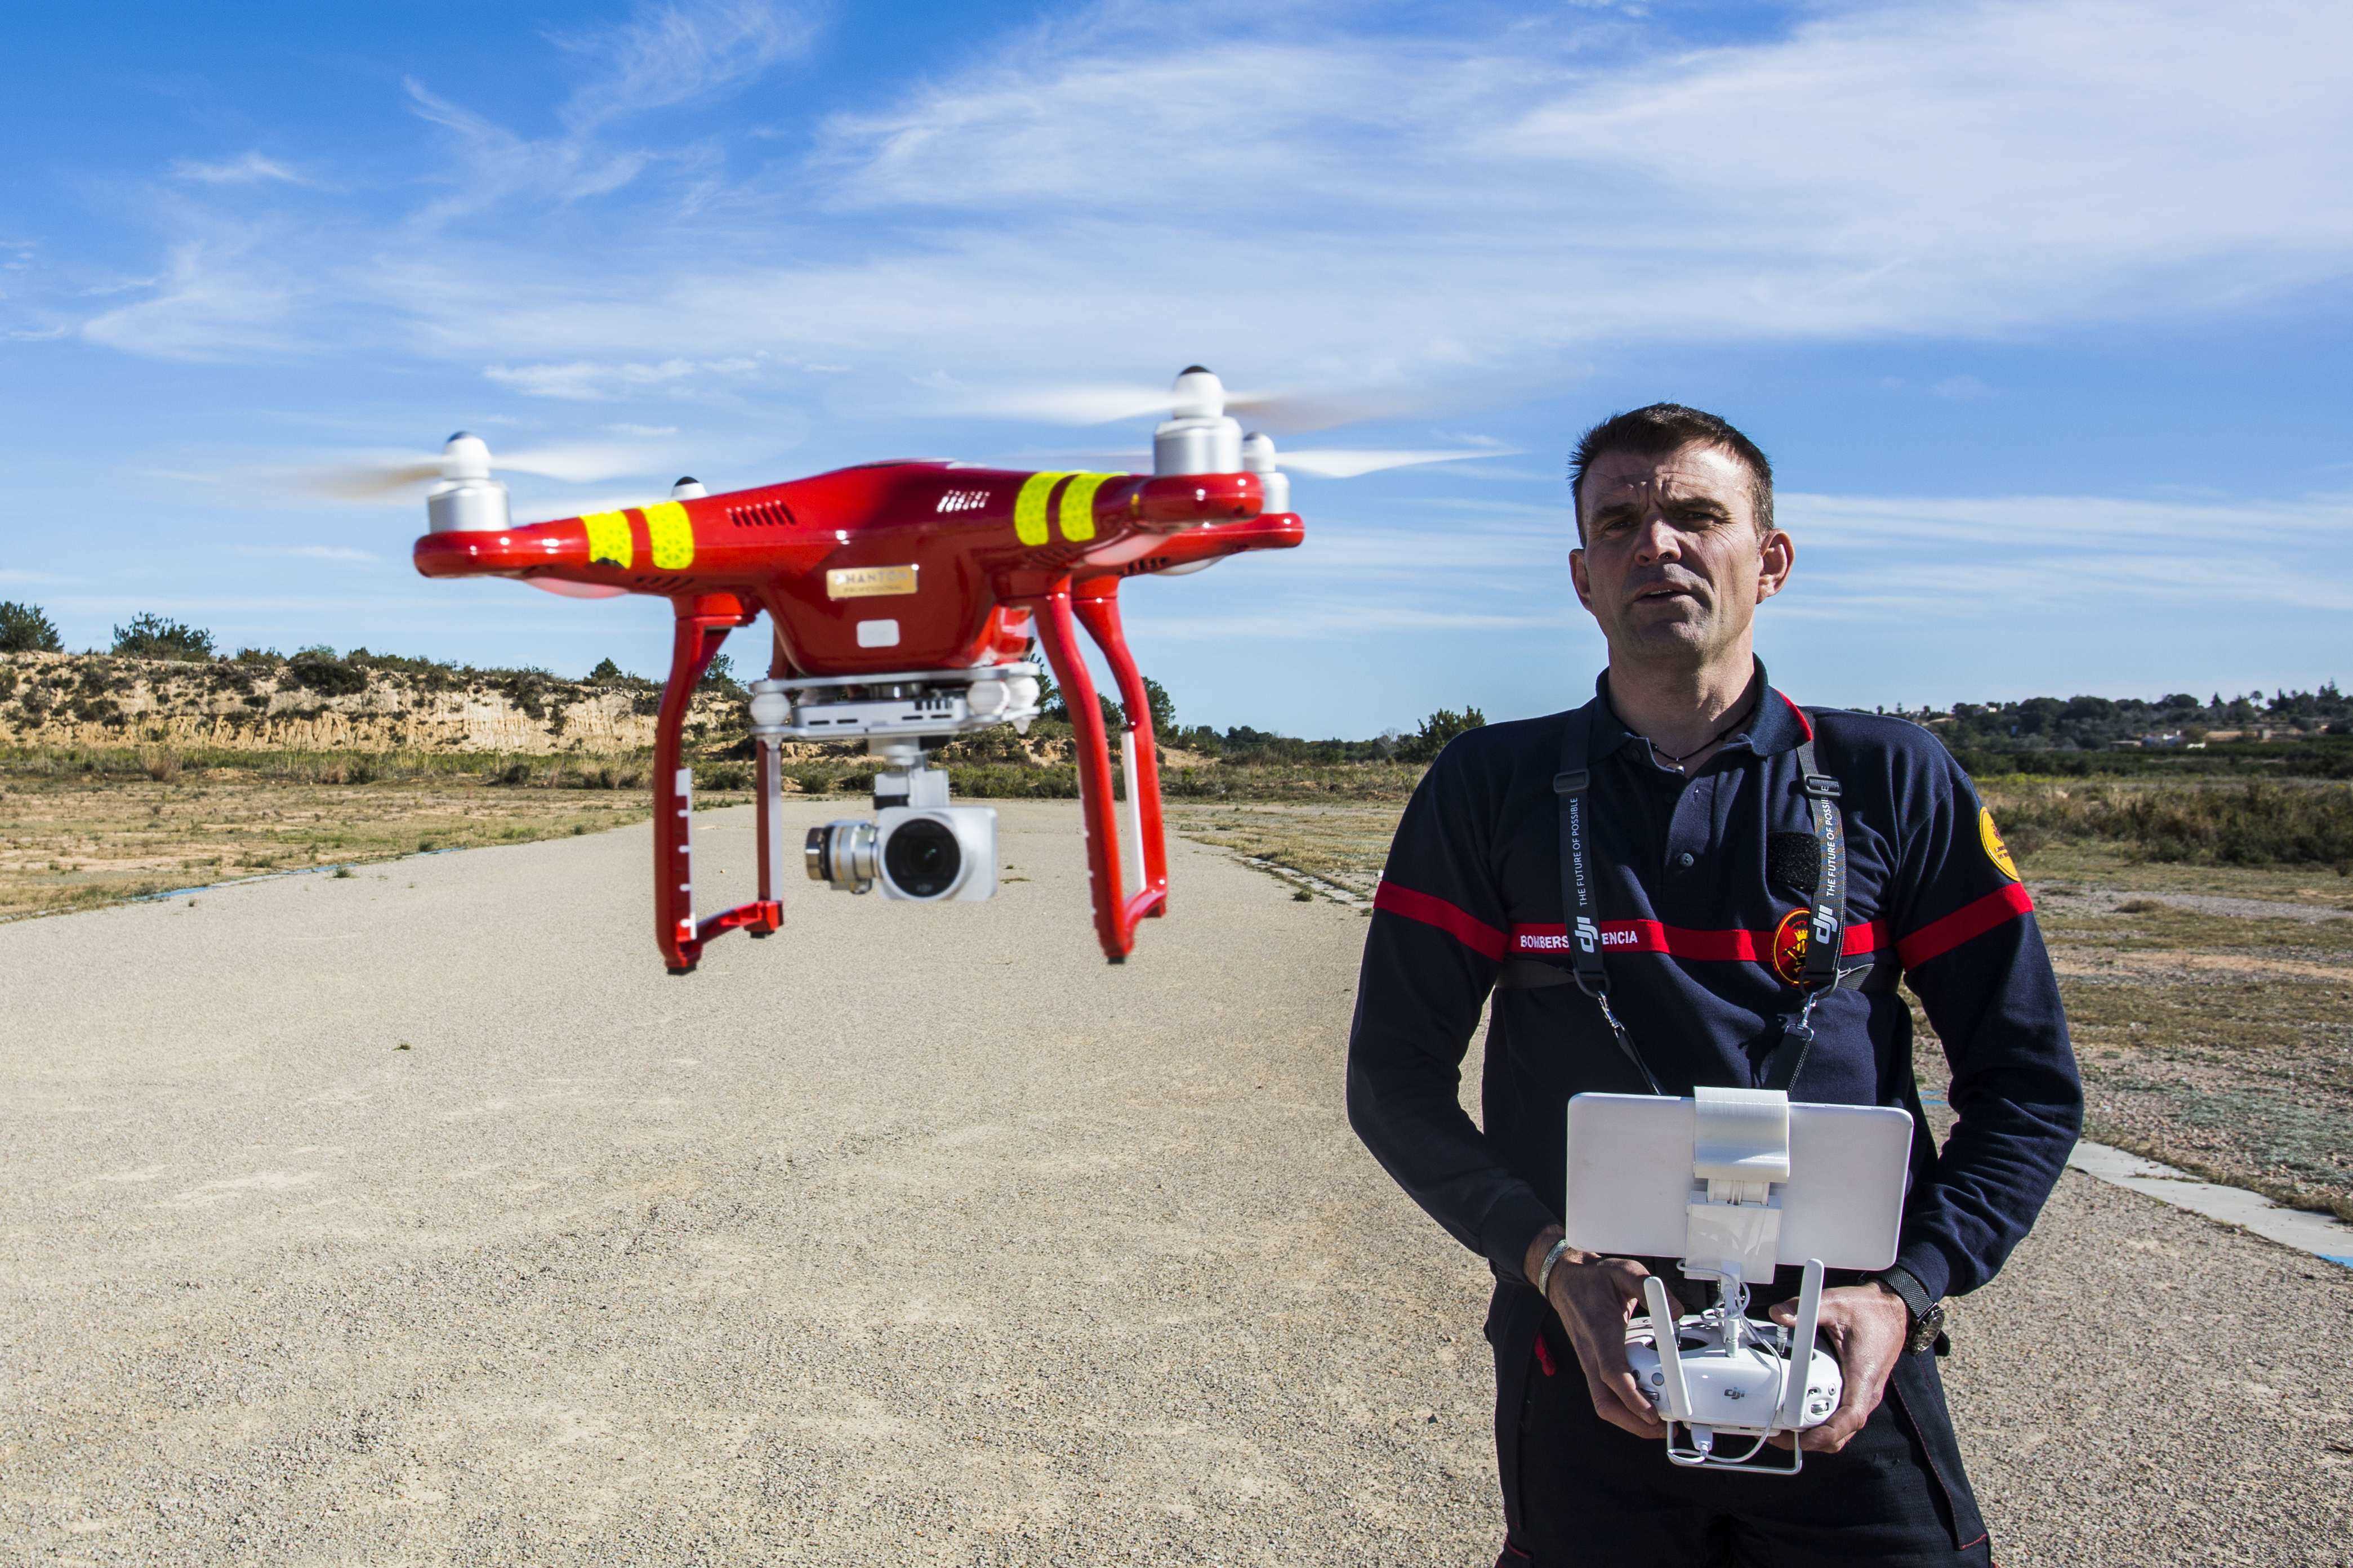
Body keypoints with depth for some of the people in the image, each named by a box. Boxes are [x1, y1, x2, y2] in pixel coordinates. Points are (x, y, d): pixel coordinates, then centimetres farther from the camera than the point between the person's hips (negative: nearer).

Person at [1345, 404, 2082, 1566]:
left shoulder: (1891, 781, 1)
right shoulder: (1491, 788, 0)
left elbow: (2027, 1084, 4)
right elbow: (1396, 1080, -1)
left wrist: (1906, 1292, -10)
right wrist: (1553, 1263, -14)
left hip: (1845, 1388, 1)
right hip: (1586, 1375, 0)